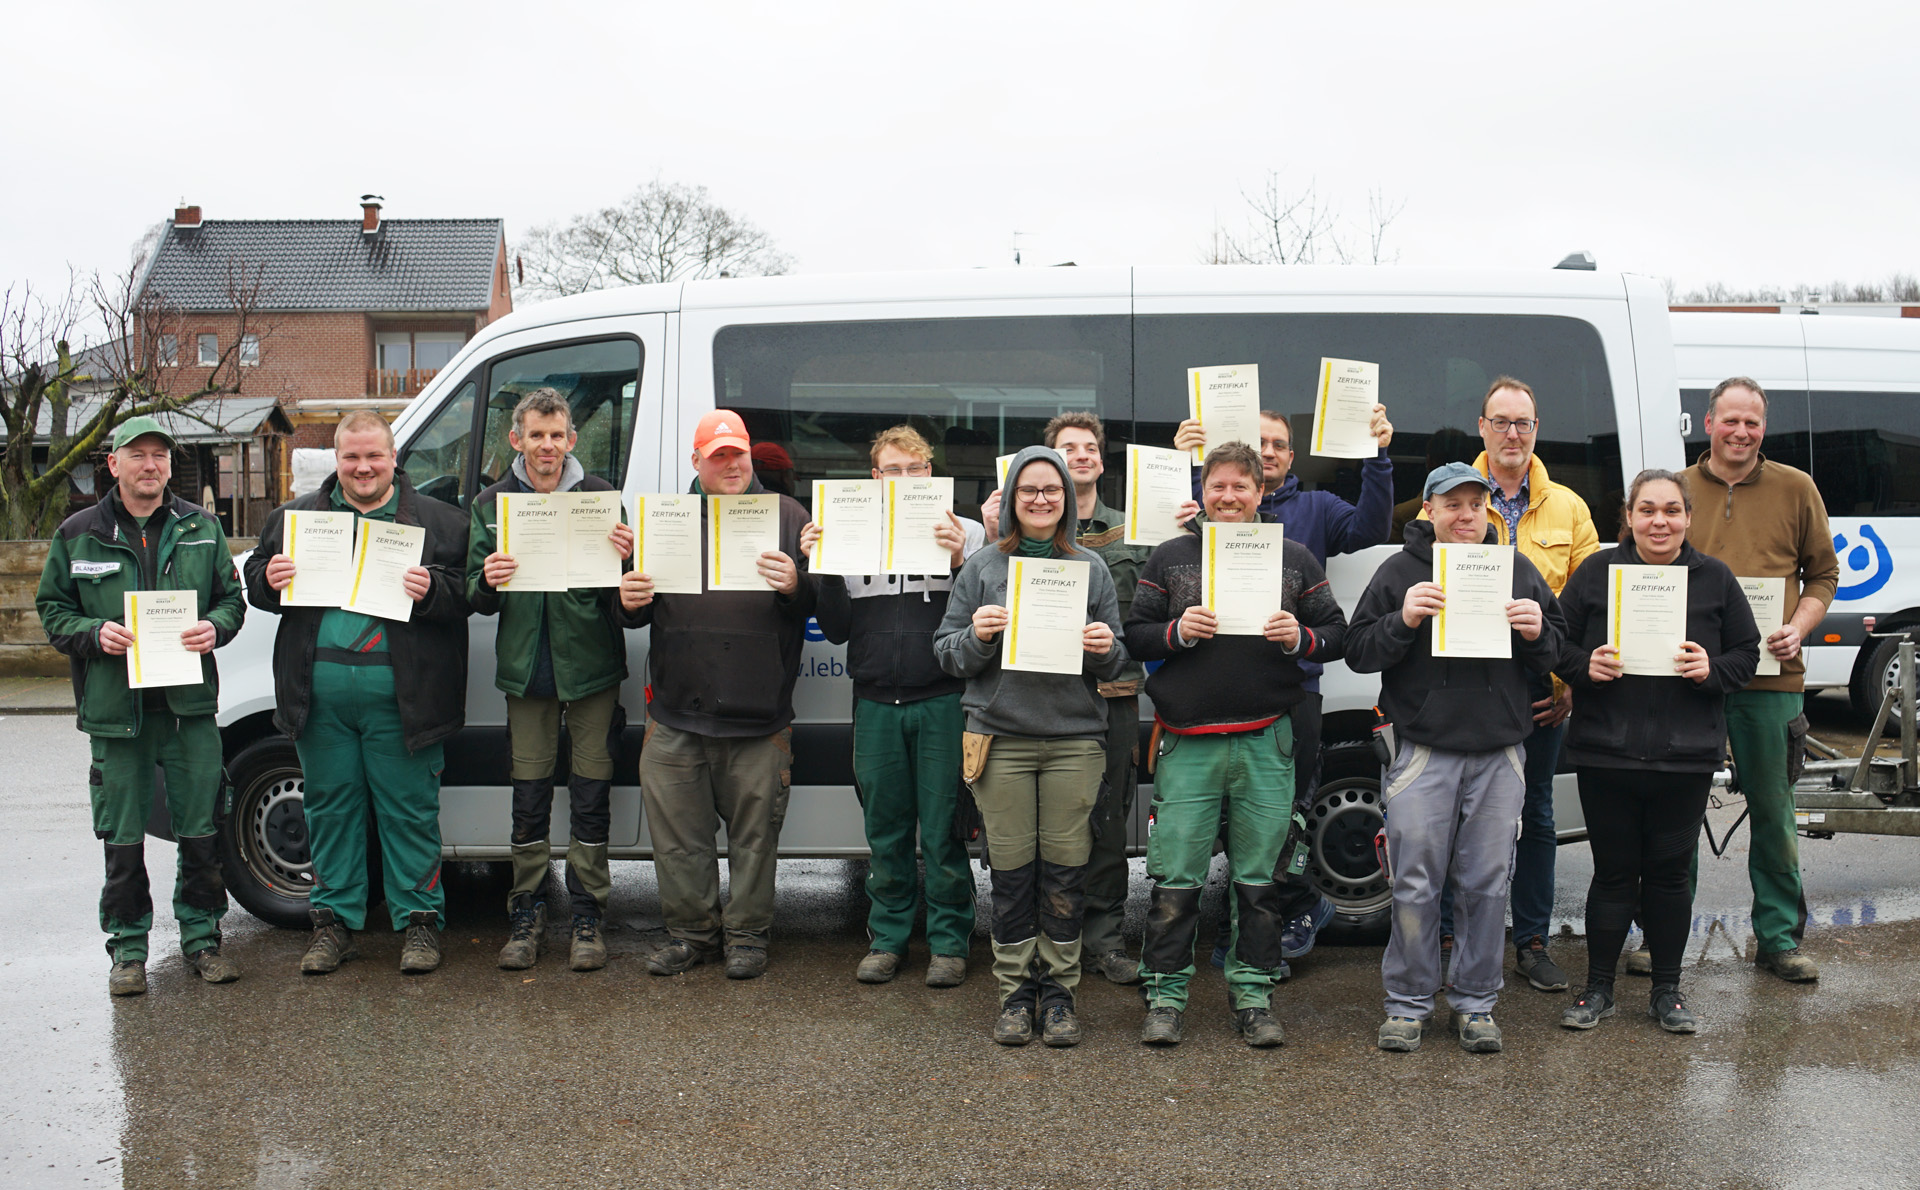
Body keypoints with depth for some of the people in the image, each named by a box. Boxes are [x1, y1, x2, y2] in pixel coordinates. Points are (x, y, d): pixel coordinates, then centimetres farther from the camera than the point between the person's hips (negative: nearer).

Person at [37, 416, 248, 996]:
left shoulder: (201, 527, 8)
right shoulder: (78, 534, 5)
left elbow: (232, 597, 12)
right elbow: (52, 608, 7)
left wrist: (214, 628, -9)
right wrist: (95, 633, -12)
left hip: (189, 706, 1)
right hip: (114, 706, -1)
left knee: (200, 831, 6)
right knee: (123, 839, 5)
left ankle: (201, 935, 20)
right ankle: (128, 947, 18)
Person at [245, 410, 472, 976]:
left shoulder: (437, 521, 3)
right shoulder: (295, 517, 13)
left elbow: (468, 591, -2)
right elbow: (254, 580, 17)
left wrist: (432, 590, -20)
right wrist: (269, 579, -4)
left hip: (399, 694, -3)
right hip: (319, 691, 3)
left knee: (409, 810, 3)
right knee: (331, 806, 12)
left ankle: (419, 921, 15)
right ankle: (335, 920, 24)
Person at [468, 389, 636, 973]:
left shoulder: (599, 497, 0)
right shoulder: (492, 503, 6)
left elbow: (622, 597, -1)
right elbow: (478, 600, 5)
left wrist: (624, 561, -21)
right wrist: (488, 583, -17)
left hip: (592, 667, -1)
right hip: (526, 668, 2)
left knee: (590, 793, 4)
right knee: (529, 794, 8)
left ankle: (586, 915, 15)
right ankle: (526, 914, 20)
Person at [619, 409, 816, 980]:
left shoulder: (786, 515, 6)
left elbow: (824, 599, 1)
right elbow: (641, 607, 15)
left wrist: (796, 585, -19)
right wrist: (629, 602, -7)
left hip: (759, 717, -2)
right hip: (675, 715, 2)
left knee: (754, 832, 6)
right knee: (677, 832, 7)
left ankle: (747, 935, 21)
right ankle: (692, 932, 23)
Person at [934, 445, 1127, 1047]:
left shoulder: (1092, 568, 11)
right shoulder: (982, 567, 8)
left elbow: (1115, 663, 12)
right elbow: (947, 652, 8)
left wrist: (1106, 649, -10)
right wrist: (977, 637, -12)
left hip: (1074, 739, 1)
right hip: (1001, 738, -1)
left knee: (1065, 870, 2)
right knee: (1011, 870, 2)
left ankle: (1058, 990, 15)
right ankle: (1015, 991, 14)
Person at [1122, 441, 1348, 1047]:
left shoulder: (1293, 558, 10)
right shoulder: (1170, 557, 8)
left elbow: (1338, 632, 11)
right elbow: (1133, 636, 5)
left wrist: (1301, 638, -9)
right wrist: (1177, 632, -13)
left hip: (1266, 744, 1)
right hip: (1188, 743, -1)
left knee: (1260, 878, 8)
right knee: (1175, 882, -1)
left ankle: (1253, 996, 20)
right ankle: (1166, 997, 11)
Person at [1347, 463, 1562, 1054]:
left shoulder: (1518, 571, 12)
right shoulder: (1400, 572, 3)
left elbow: (1556, 655, 16)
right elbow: (1357, 652, -1)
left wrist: (1537, 633, -7)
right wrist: (1403, 620, -18)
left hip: (1499, 754, 3)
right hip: (1424, 750, -2)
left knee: (1488, 884, 6)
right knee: (1415, 885, 1)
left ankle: (1475, 1003, 19)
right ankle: (1408, 1004, 13)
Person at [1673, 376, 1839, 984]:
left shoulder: (1796, 489, 7)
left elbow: (1822, 573, 12)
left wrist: (1798, 628, -5)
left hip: (1770, 678, 0)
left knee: (1773, 811, 8)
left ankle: (1779, 937, 20)